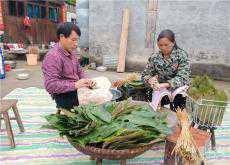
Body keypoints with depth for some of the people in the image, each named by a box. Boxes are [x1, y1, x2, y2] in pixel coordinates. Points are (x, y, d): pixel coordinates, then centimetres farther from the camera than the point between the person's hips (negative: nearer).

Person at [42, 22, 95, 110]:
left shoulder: (71, 51, 8)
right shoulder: (52, 57, -21)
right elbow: (50, 85, -26)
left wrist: (86, 80, -1)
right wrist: (74, 85, -28)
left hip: (76, 93, 8)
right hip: (64, 99, -8)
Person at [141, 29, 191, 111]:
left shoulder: (181, 55, -10)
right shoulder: (155, 57, -2)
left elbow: (182, 78, -19)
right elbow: (144, 75, 2)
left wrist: (163, 85, -33)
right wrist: (150, 80, -23)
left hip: (178, 87, 0)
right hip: (161, 88, 1)